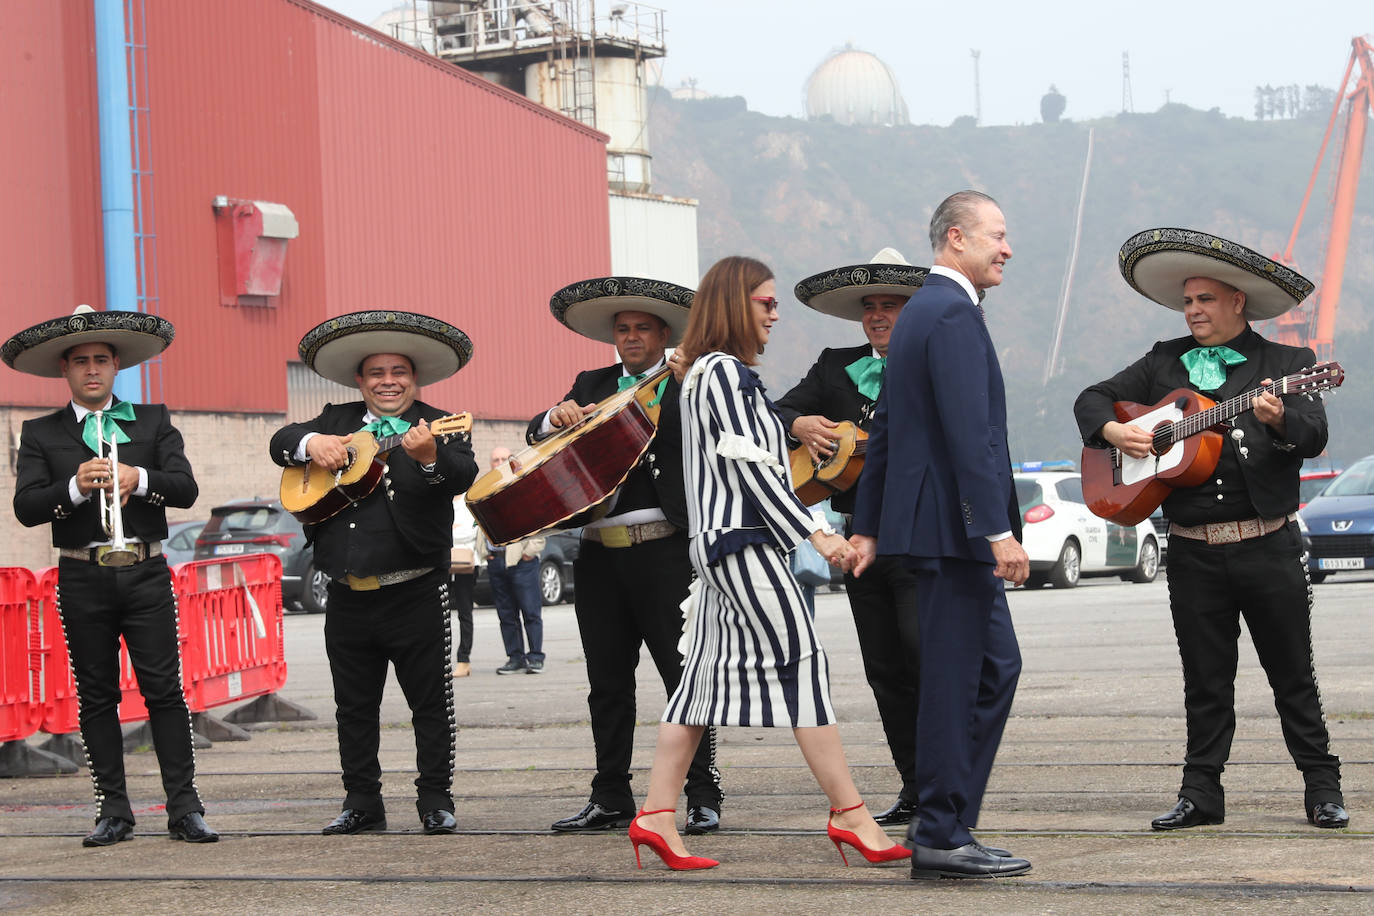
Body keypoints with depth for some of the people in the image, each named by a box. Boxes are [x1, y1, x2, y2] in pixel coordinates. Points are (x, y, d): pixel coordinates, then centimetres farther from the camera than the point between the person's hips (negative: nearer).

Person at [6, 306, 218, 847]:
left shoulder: (153, 421, 10)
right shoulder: (40, 434, 8)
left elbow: (186, 489, -1)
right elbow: (26, 507, -4)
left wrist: (138, 478, -19)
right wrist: (76, 487, -20)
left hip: (146, 574, 0)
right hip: (83, 579, 1)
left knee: (164, 690, -5)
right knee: (96, 696, 4)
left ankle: (184, 809, -2)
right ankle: (114, 812, 10)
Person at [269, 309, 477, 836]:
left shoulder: (440, 427, -2)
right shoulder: (338, 420, 12)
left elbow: (465, 477, -18)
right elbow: (279, 442, 8)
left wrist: (430, 457, -39)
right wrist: (311, 443, -14)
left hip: (415, 594, -4)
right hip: (349, 597, 4)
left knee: (430, 702, 2)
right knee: (354, 707, 10)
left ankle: (435, 801, 11)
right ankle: (362, 803, 19)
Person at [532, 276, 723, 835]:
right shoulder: (593, 385, 18)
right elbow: (537, 434, 12)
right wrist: (559, 418, -9)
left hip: (664, 551, -5)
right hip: (600, 553, 5)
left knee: (684, 675, -4)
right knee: (607, 682, 9)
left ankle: (703, 797, 1)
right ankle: (611, 799, 16)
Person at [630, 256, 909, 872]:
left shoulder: (703, 373, 19)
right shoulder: (726, 371, -11)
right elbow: (750, 465, -18)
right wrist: (813, 533, -18)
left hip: (718, 543, 10)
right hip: (744, 541, -10)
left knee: (708, 675, 7)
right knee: (801, 665, -9)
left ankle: (657, 816, 6)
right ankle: (850, 815, -8)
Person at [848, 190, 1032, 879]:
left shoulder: (920, 311, 18)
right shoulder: (954, 314, -15)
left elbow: (886, 426, 22)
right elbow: (969, 432, -23)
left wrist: (868, 525, 24)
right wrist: (999, 530, -25)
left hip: (929, 522, 10)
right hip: (952, 528, -10)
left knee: (995, 666, 15)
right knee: (953, 679, -5)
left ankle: (943, 816, 18)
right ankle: (940, 837, 1)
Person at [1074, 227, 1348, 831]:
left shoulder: (1287, 364, 4)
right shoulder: (1163, 364, 14)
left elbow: (1315, 437, -8)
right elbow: (1092, 400, 19)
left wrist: (1279, 419, -29)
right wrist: (1114, 431, -2)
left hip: (1269, 547, -3)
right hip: (1193, 552, 3)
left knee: (1293, 674, 2)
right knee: (1206, 680, 7)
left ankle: (1322, 787, 10)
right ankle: (1201, 793, 13)